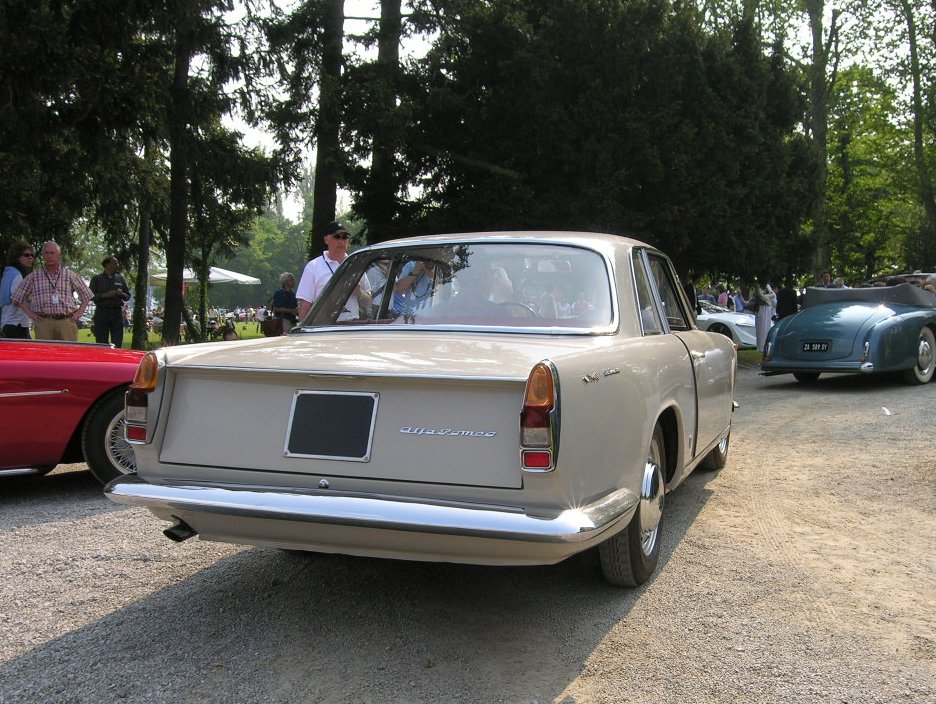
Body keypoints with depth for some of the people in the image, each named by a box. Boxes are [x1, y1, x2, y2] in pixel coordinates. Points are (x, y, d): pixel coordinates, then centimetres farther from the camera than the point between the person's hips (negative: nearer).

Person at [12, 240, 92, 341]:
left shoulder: (70, 275, 12)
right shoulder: (34, 276, 12)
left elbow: (86, 295, 19)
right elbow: (19, 298, 18)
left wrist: (80, 312, 8)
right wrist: (29, 312, 7)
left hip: (67, 322, 0)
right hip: (43, 322, 0)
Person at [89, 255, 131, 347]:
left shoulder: (120, 279, 14)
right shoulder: (96, 278, 5)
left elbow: (128, 296, 15)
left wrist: (121, 294, -7)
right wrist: (106, 295, -14)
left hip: (117, 313, 3)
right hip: (102, 312, -3)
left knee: (117, 344, 0)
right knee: (101, 344, -1)